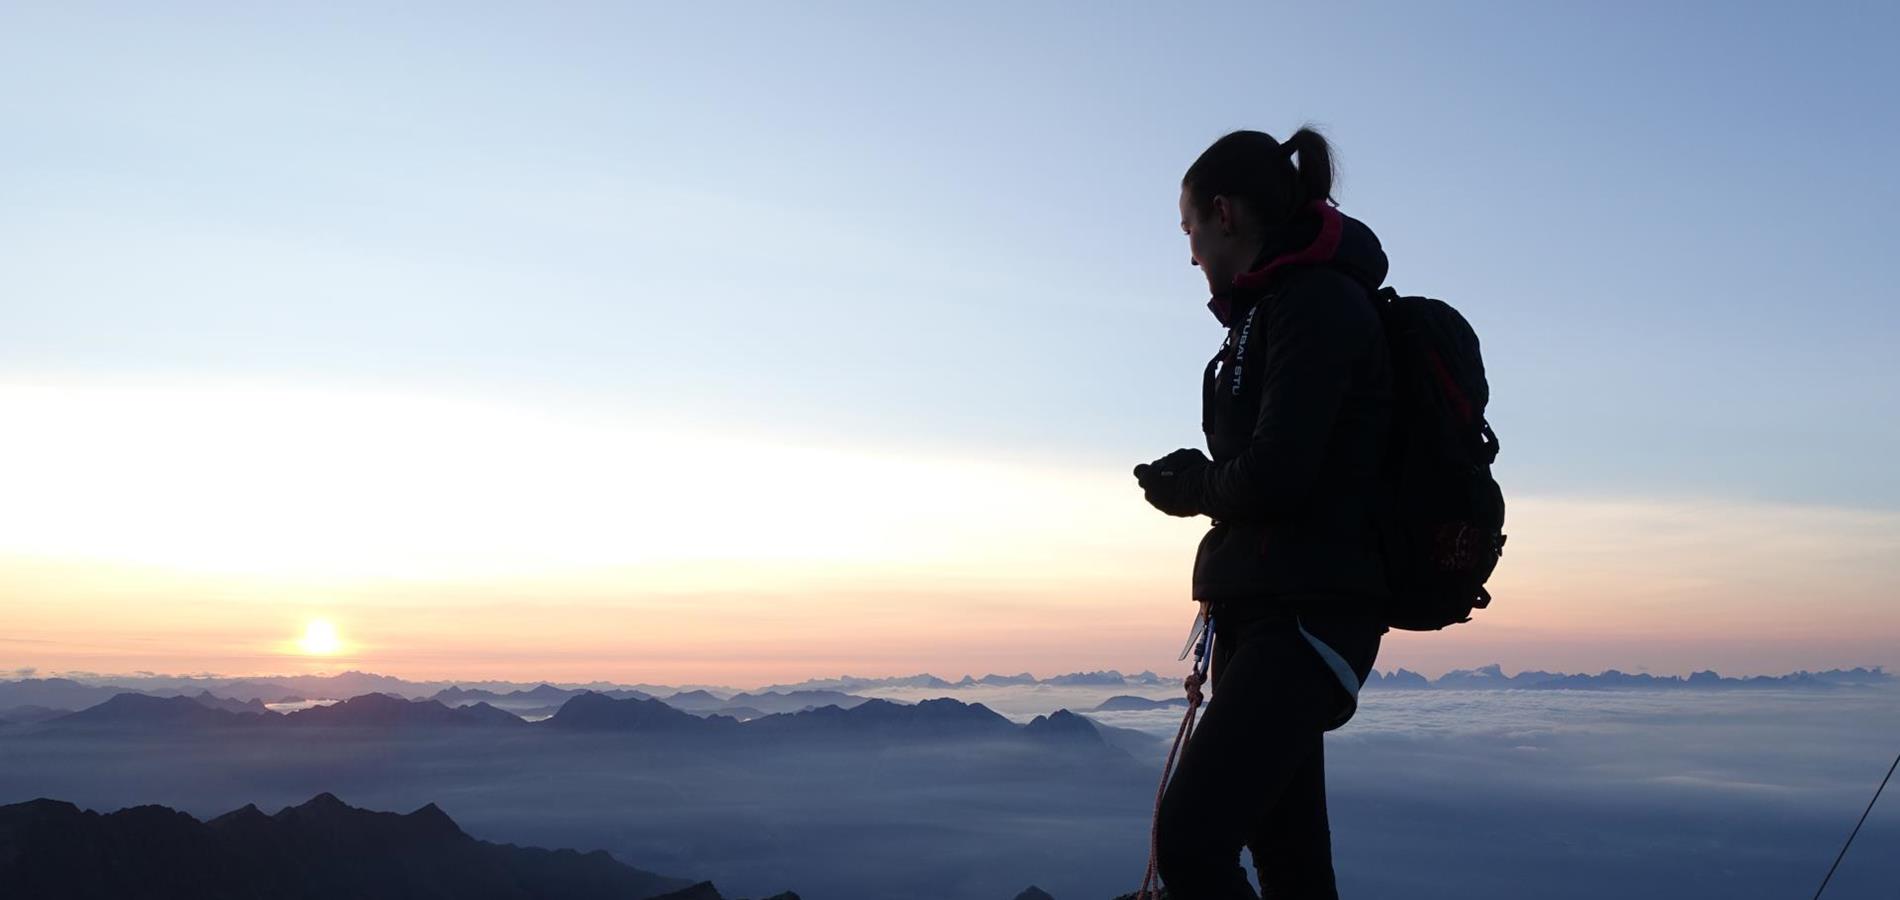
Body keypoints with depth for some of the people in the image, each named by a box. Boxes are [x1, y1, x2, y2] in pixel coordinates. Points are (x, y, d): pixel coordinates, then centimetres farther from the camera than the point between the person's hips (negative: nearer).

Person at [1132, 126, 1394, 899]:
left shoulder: (1318, 299, -11)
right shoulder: (1277, 307, 18)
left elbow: (1275, 474, -20)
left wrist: (1194, 488, -2)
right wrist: (1192, 480, -1)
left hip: (1310, 612, -10)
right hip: (1265, 611, 10)